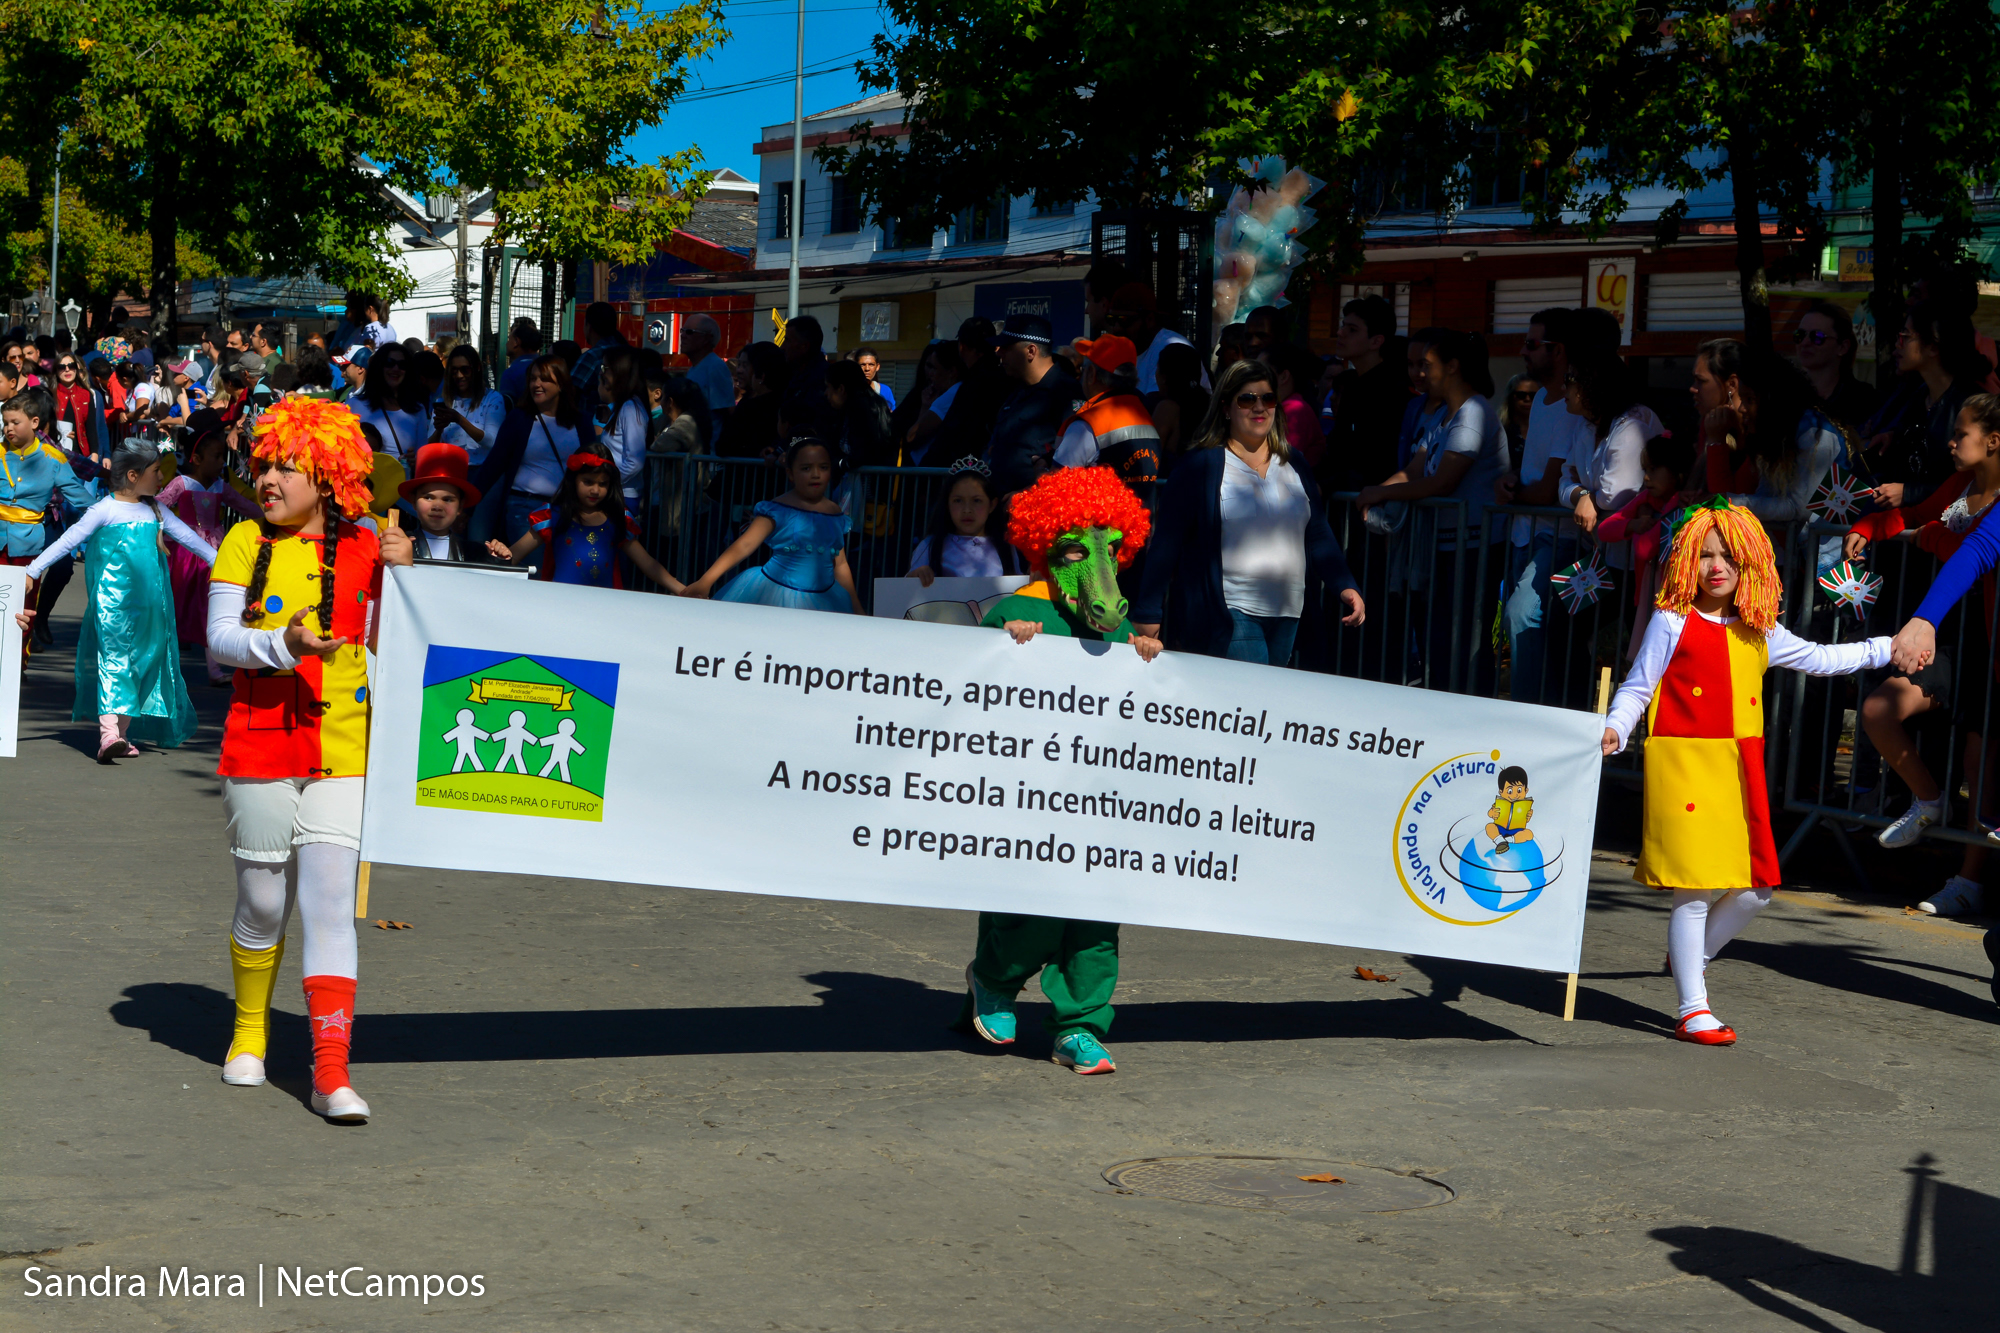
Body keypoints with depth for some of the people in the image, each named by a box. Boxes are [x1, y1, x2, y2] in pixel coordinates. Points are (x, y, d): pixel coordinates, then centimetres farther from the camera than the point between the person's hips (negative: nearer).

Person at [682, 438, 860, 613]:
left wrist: (856, 609, 15)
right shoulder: (778, 510, -9)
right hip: (773, 594, -4)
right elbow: (744, 544, -18)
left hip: (821, 600, 4)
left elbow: (840, 565, 13)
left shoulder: (836, 515, 5)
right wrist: (706, 580, -28)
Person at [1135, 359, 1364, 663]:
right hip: (1227, 613, -6)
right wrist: (1147, 612, -7)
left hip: (1286, 618, 6)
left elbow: (1318, 538, 13)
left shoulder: (1294, 468, 14)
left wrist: (1344, 585, -3)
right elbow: (1166, 544, -4)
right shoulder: (1201, 467, -3)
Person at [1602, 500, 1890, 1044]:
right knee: (1692, 889, -6)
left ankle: (1690, 958, 28)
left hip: (1740, 770, 6)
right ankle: (1693, 1009, 3)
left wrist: (1885, 649, 28)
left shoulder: (1759, 632, 14)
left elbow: (1817, 658, 27)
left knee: (1755, 889, 4)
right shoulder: (1672, 623, -1)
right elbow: (1637, 687, 0)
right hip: (1683, 764, -6)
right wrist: (1615, 727, -17)